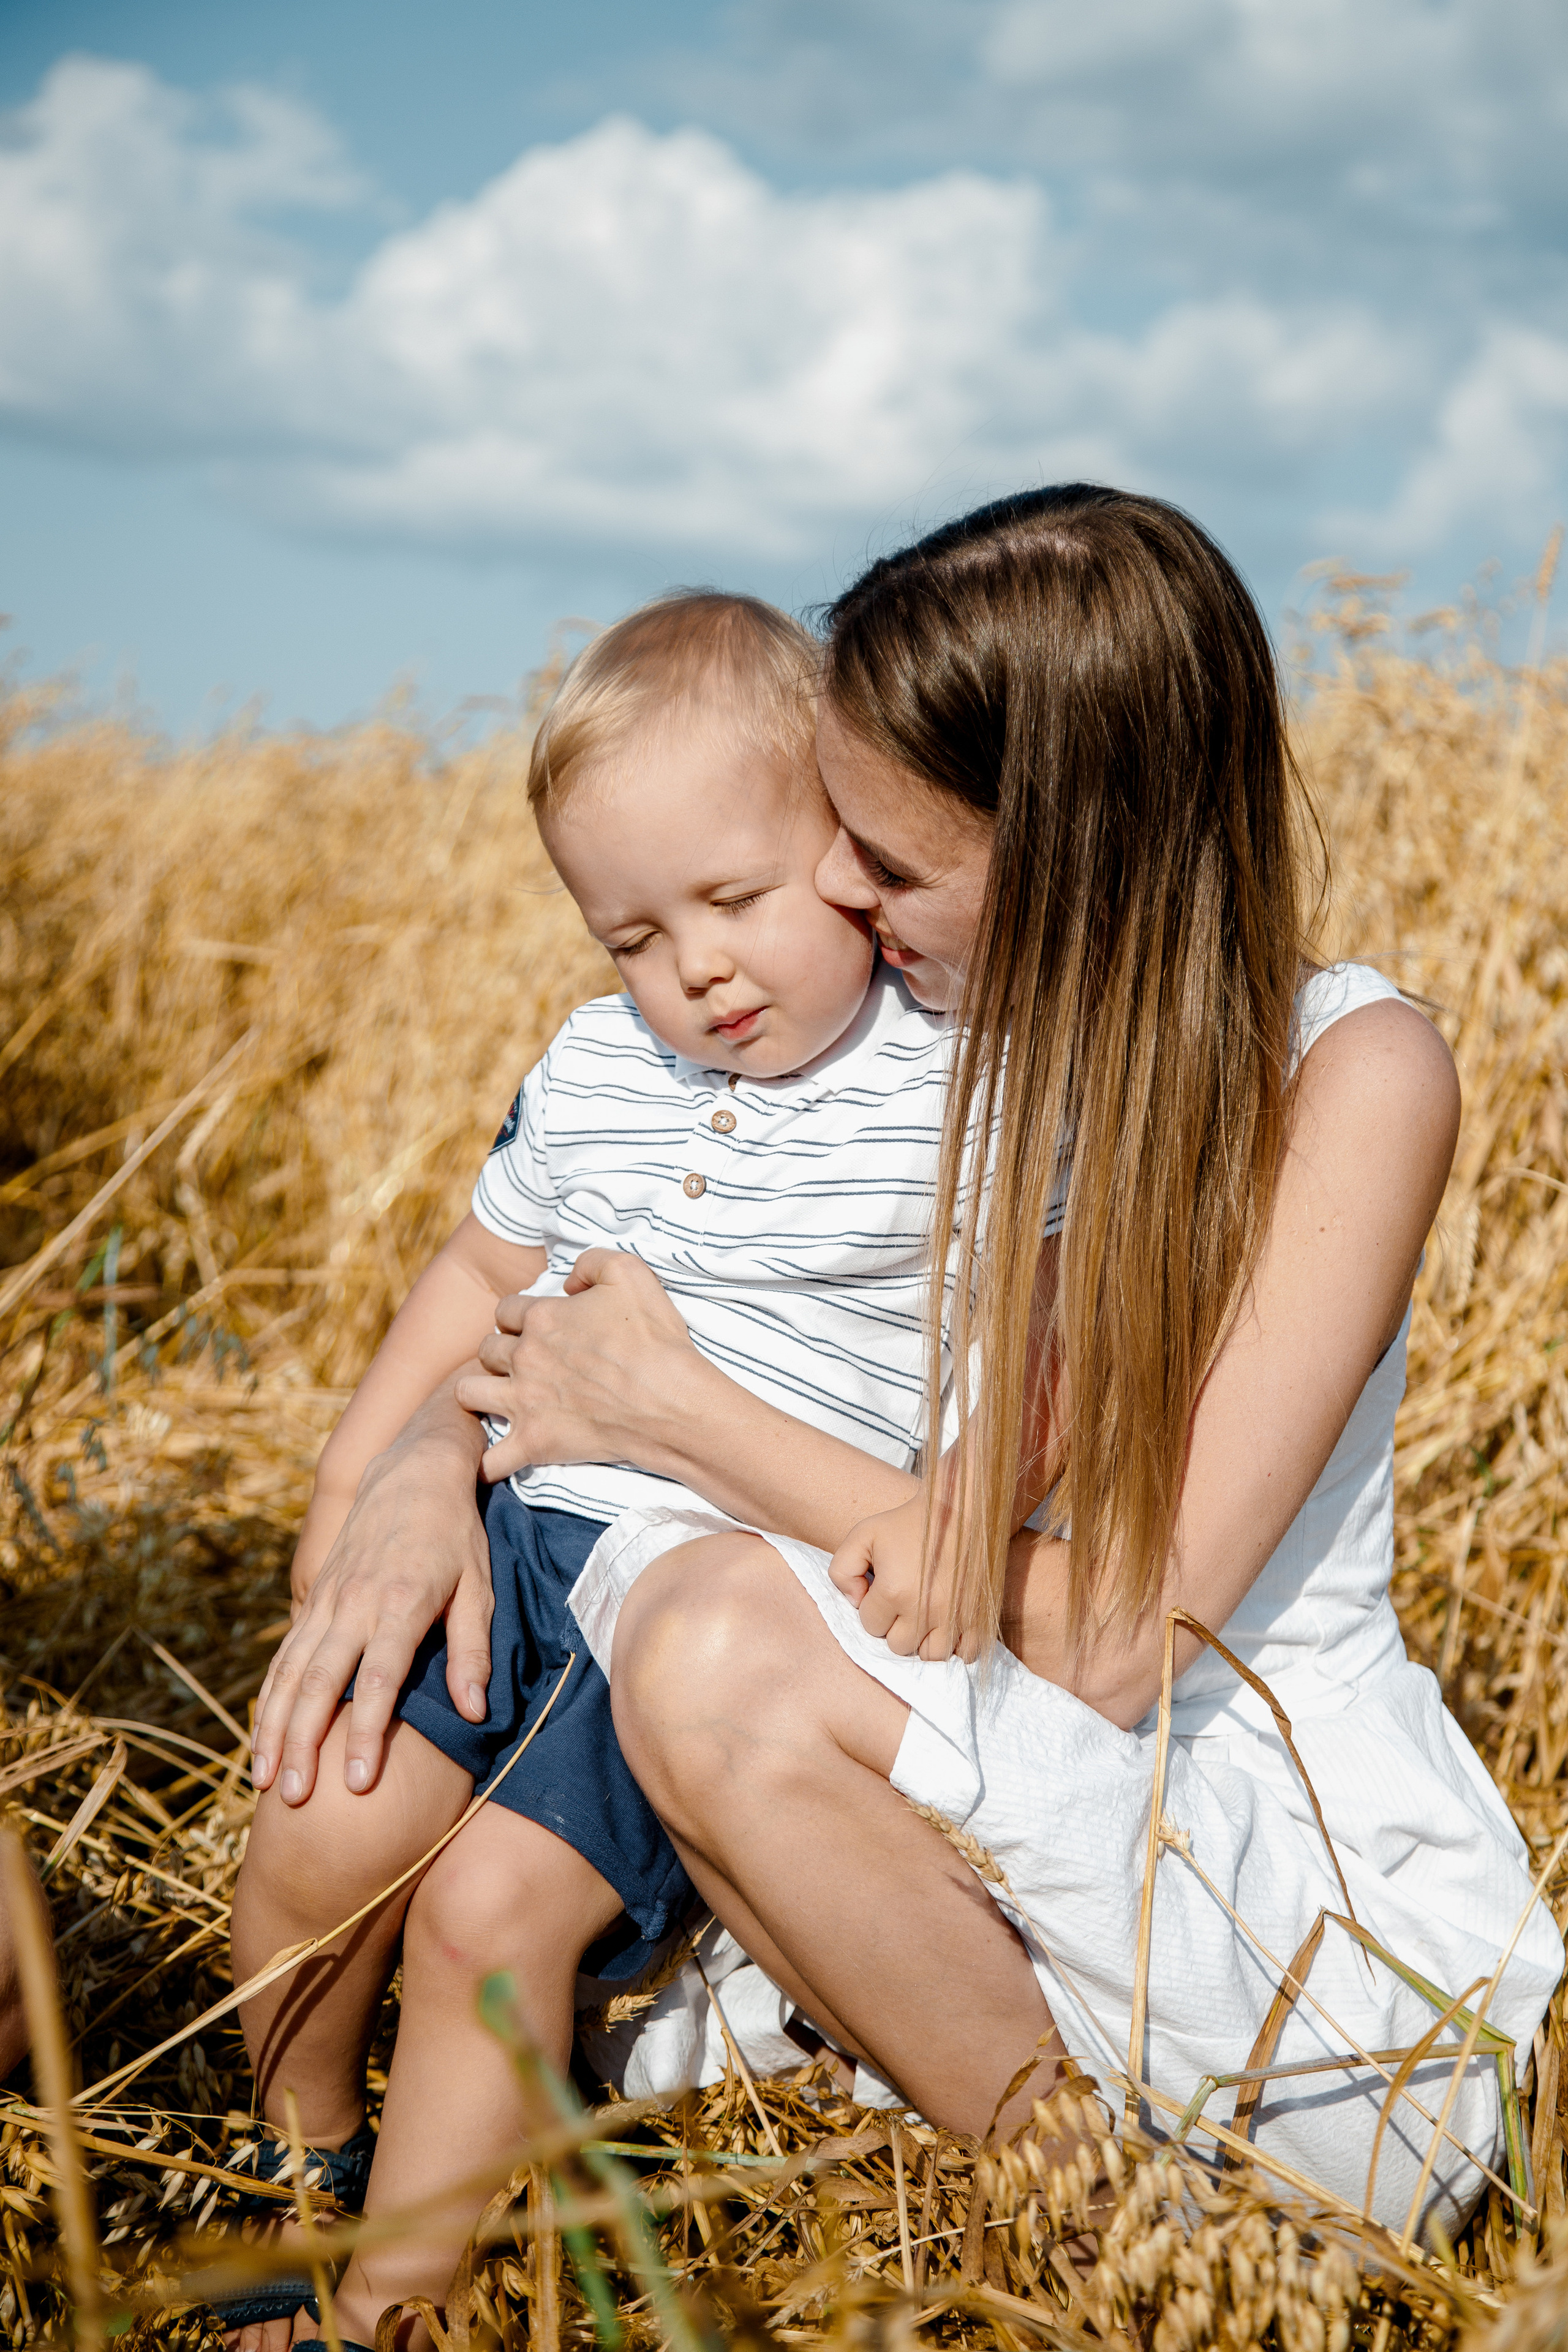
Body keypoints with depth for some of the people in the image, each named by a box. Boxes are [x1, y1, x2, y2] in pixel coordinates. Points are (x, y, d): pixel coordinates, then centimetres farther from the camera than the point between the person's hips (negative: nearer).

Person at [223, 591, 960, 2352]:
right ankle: (309, 2150, 23)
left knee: (496, 1905, -18)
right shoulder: (593, 1069, 11)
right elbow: (481, 1272, 21)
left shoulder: (958, 1088, -6)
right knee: (314, 1842, -8)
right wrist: (350, 1490, 16)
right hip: (519, 1540, 5)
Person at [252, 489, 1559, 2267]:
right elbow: (535, 1308, 9)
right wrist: (427, 1469, -14)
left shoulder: (1351, 1073, -17)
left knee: (721, 1644, -27)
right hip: (1041, 1812, 6)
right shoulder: (911, 1042, -1)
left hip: (1343, 1950, -6)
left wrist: (677, 1414, -16)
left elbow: (1113, 1637, -21)